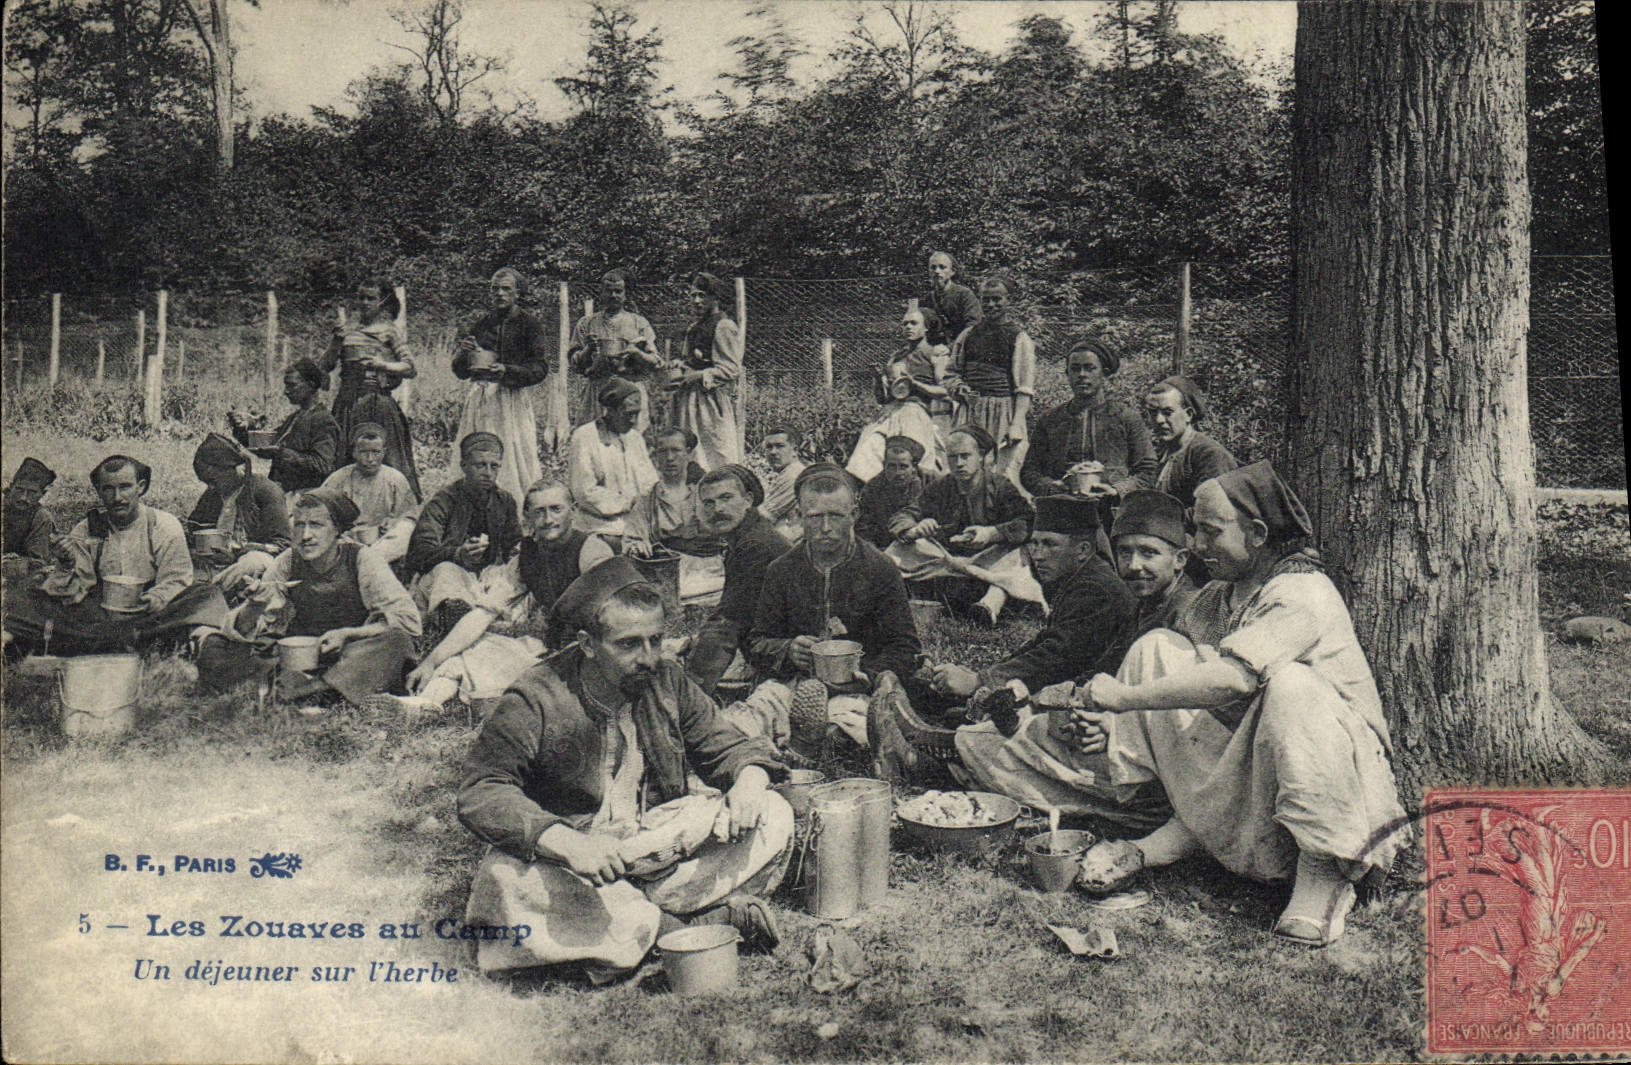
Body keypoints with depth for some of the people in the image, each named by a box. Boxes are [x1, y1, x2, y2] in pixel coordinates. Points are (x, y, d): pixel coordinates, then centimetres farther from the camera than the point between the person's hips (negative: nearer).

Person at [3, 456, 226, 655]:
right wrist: (65, 567, -16)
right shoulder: (86, 530, 10)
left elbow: (175, 582, 1)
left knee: (207, 594, -32)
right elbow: (71, 595, 6)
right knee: (16, 600, -16)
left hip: (147, 619, -2)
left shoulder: (164, 525, 4)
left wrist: (156, 599, -22)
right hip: (95, 615, 2)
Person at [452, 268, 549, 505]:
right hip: (479, 399, 4)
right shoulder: (480, 324, 15)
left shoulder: (529, 325, 3)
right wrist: (462, 352, -6)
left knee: (514, 458, -7)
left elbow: (540, 368, -7)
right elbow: (460, 372, 15)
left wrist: (506, 372, -20)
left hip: (512, 398, -4)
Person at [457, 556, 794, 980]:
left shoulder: (667, 681, 0)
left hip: (657, 842, 4)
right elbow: (481, 794, -22)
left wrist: (749, 779, -19)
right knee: (510, 878, -38)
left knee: (773, 816, -11)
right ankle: (716, 917, -30)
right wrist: (568, 843, -39)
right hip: (568, 862, -3)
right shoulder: (534, 702, -16)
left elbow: (723, 745, 8)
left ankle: (639, 914, -24)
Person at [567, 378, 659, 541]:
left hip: (637, 528, 5)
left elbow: (650, 483, 20)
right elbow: (584, 492, -9)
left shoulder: (635, 437, 18)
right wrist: (628, 502, -7)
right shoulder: (583, 437, -3)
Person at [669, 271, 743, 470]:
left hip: (713, 399, -8)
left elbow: (731, 370, -14)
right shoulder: (694, 328, 18)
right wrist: (679, 366, 5)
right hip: (691, 401, 8)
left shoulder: (724, 327, -8)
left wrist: (694, 377, -16)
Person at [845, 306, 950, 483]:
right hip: (890, 414, 5)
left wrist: (913, 383, -8)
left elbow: (944, 392, 0)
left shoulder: (936, 353, 10)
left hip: (918, 414, -5)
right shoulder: (894, 358, 24)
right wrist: (880, 380, 5)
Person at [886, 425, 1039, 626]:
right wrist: (914, 530, -24)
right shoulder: (939, 489, 9)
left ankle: (993, 602, -58)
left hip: (989, 559, -2)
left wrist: (991, 533, -33)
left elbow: (1026, 524, -15)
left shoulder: (1000, 486, 1)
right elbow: (900, 518, 1)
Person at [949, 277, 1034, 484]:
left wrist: (1017, 425, -15)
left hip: (1003, 412, -4)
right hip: (969, 414, 4)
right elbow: (954, 373, 26)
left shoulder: (1018, 337, 1)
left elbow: (1025, 388, -5)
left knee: (1004, 473, -7)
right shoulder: (967, 335, 14)